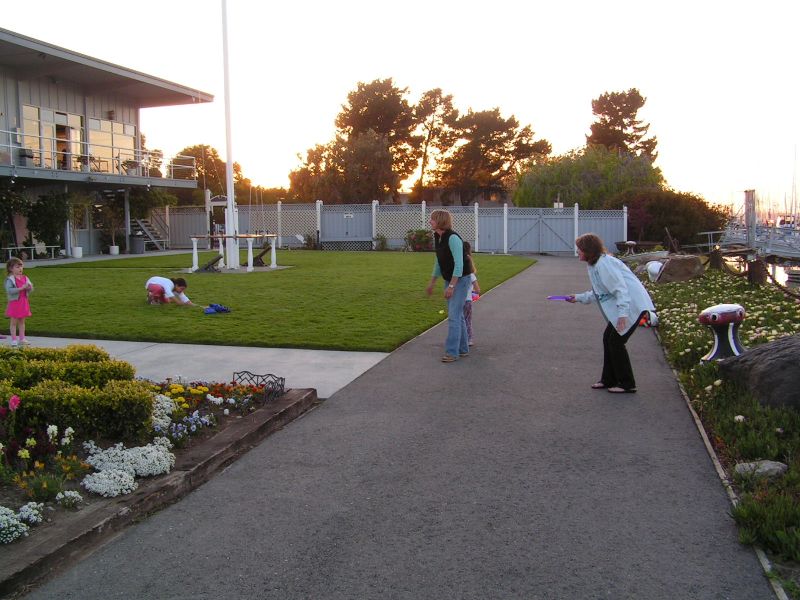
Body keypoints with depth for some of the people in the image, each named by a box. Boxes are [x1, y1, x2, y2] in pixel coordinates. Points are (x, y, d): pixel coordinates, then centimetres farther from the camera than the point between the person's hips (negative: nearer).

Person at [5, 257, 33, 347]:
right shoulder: (10, 279, -11)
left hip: (24, 302, 6)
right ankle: (14, 340, 6)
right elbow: (9, 290, -23)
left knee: (22, 321, 12)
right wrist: (21, 288, -29)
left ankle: (22, 339, 19)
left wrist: (29, 287, -13)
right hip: (14, 302, -6)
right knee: (14, 322, 1)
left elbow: (30, 289, 11)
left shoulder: (25, 278, 7)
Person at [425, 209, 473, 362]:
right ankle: (463, 348, 21)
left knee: (454, 315, -12)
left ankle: (452, 352, -10)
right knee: (457, 315, 12)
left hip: (460, 280, -9)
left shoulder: (453, 238, -22)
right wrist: (432, 283, 18)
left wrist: (451, 286, -27)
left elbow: (459, 264, -25)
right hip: (449, 280, 9)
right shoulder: (437, 238, 4)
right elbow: (438, 262, 16)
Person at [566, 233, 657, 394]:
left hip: (632, 305, -10)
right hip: (621, 308, 10)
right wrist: (578, 297, 21)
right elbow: (597, 293, 21)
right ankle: (609, 380, 21)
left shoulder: (604, 264, -20)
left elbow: (621, 288, -26)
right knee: (608, 338, 11)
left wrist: (622, 314, -32)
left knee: (616, 341, -6)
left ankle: (627, 384, 5)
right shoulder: (594, 265, 12)